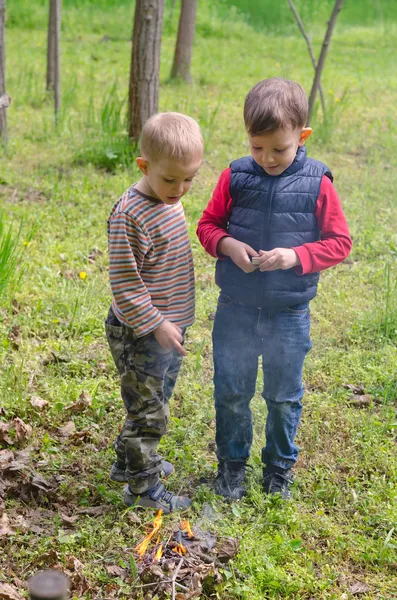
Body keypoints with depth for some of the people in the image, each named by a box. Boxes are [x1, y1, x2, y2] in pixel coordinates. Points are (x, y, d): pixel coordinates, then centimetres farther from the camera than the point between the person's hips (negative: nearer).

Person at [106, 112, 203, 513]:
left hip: (169, 329, 9)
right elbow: (124, 283, -23)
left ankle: (129, 462, 42)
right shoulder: (130, 216, -25)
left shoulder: (170, 202, 5)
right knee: (148, 411, 4)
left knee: (156, 402, 23)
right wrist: (155, 324, -21)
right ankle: (143, 487, 22)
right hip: (140, 335, -9)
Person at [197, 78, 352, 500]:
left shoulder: (317, 184, -9)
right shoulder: (235, 176, -5)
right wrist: (227, 245, -16)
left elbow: (340, 242, -5)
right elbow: (207, 225, 5)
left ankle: (279, 467, 37)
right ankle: (232, 463, 35)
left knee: (284, 398, 15)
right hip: (236, 310, 1)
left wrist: (297, 256, -21)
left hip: (289, 314, -1)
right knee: (231, 393, 13)